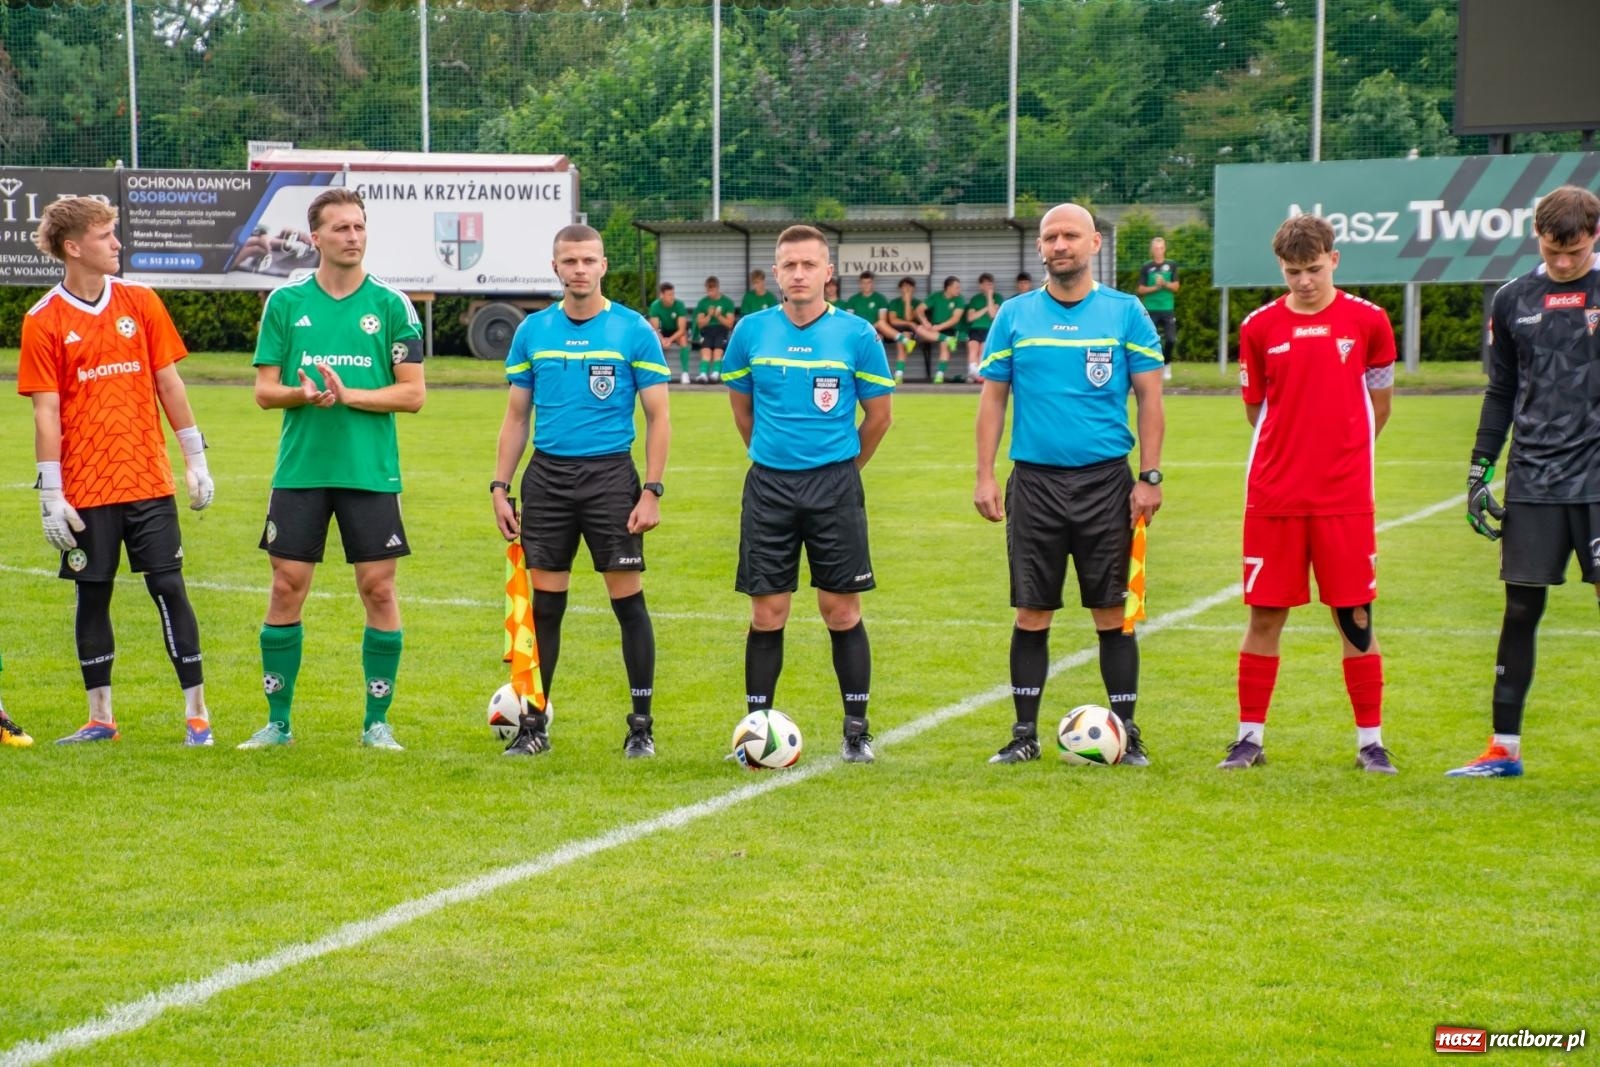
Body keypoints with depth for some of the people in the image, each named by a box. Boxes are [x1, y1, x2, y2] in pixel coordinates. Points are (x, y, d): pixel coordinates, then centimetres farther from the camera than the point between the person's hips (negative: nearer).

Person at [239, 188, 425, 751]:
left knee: (379, 591, -1)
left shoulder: (391, 304, 1)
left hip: (371, 472, -1)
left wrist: (349, 394, -15)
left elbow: (413, 393, -2)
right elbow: (264, 390, 5)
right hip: (299, 468, 1)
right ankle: (278, 720, 13)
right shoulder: (286, 302, 5)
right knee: (287, 589, 2)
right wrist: (304, 394, -16)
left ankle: (377, 721, 10)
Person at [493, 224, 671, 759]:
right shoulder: (532, 331, 7)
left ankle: (641, 724, 7)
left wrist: (652, 491, -9)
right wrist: (500, 487, 5)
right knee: (544, 602, 5)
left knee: (627, 598, -2)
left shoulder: (634, 331, -2)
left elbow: (657, 418, -1)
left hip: (610, 474, -3)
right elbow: (516, 417, 12)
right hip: (547, 475, 3)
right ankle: (533, 723, 13)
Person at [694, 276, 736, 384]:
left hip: (721, 330, -1)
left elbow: (729, 324, 6)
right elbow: (700, 324, 12)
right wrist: (709, 315, -5)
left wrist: (718, 316, -9)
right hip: (707, 330, 1)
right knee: (706, 349, -30)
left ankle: (716, 373, -45)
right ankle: (703, 373, -46)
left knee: (718, 349, -32)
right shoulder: (702, 302, 14)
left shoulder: (727, 302, 9)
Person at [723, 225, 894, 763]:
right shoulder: (751, 332, 1)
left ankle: (857, 729, 10)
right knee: (767, 613, 2)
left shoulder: (856, 334, -4)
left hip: (835, 484, -1)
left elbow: (878, 416, 7)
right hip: (768, 485, 1)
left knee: (841, 611, 1)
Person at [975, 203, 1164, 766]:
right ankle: (1025, 732, 12)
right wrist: (985, 476, 0)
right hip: (1034, 481, 1)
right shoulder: (1014, 315, 6)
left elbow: (1149, 397, 2)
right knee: (1031, 614, 4)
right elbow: (993, 397, 8)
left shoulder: (1125, 313, 2)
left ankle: (1126, 732, 10)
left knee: (1111, 612, 1)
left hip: (1105, 481, -1)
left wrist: (1149, 477, -5)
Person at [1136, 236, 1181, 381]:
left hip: (1168, 309, 1)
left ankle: (1167, 364, 15)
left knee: (1171, 339, -7)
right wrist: (1155, 287, -13)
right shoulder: (1146, 267, 3)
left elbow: (1176, 286, 3)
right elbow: (1140, 290, 1)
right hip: (1151, 309, -1)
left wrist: (1165, 284, -15)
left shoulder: (1171, 266, 7)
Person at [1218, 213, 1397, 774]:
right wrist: (1292, 454, 9)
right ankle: (1249, 737, 12)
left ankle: (1370, 743, 8)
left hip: (1344, 497, -1)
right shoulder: (1260, 327, 3)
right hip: (1273, 496, 1)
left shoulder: (1367, 321, 0)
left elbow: (1378, 401, 11)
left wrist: (1342, 454, 12)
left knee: (1355, 617, 1)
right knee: (1265, 615, 3)